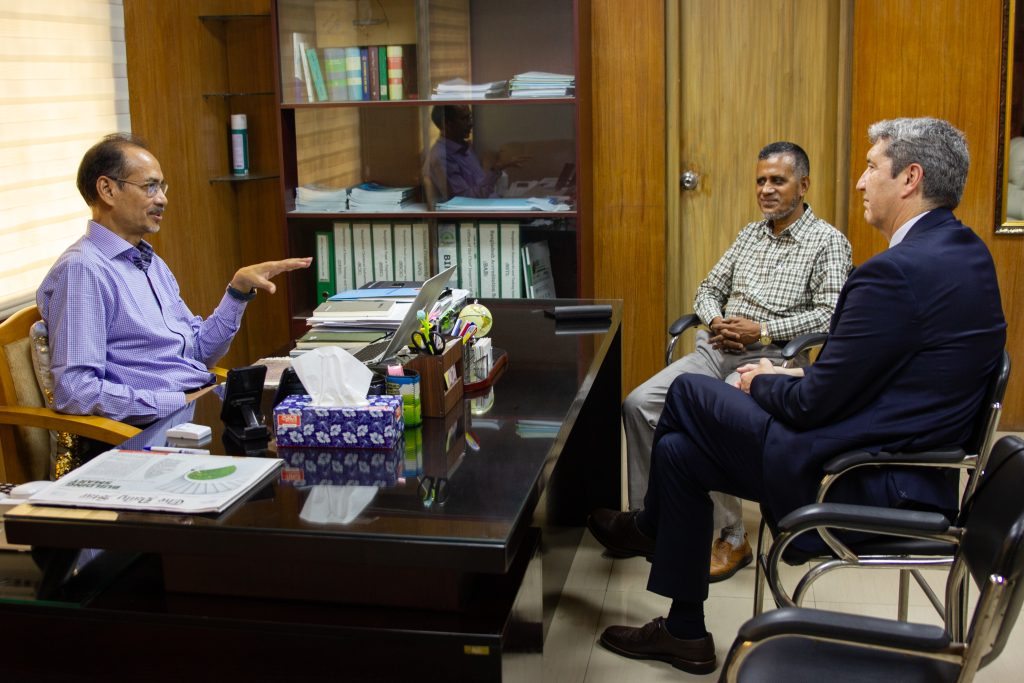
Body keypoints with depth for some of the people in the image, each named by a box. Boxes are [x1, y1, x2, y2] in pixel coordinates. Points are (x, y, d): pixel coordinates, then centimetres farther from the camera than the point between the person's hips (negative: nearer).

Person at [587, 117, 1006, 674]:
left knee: (689, 393, 2)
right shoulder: (967, 252, 7)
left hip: (868, 486, -10)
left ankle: (650, 527, 32)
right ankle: (684, 632, 27)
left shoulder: (896, 272, -25)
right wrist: (799, 377, 9)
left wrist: (761, 384, 1)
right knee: (679, 447, 13)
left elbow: (815, 405, -20)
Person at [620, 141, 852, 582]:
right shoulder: (750, 234, 19)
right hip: (717, 349, 7)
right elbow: (709, 289, 21)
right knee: (638, 404, -13)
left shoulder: (828, 242, 0)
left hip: (768, 358, -6)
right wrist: (715, 319, -2)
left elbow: (831, 313, -11)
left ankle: (731, 537, -14)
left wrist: (763, 331, -17)